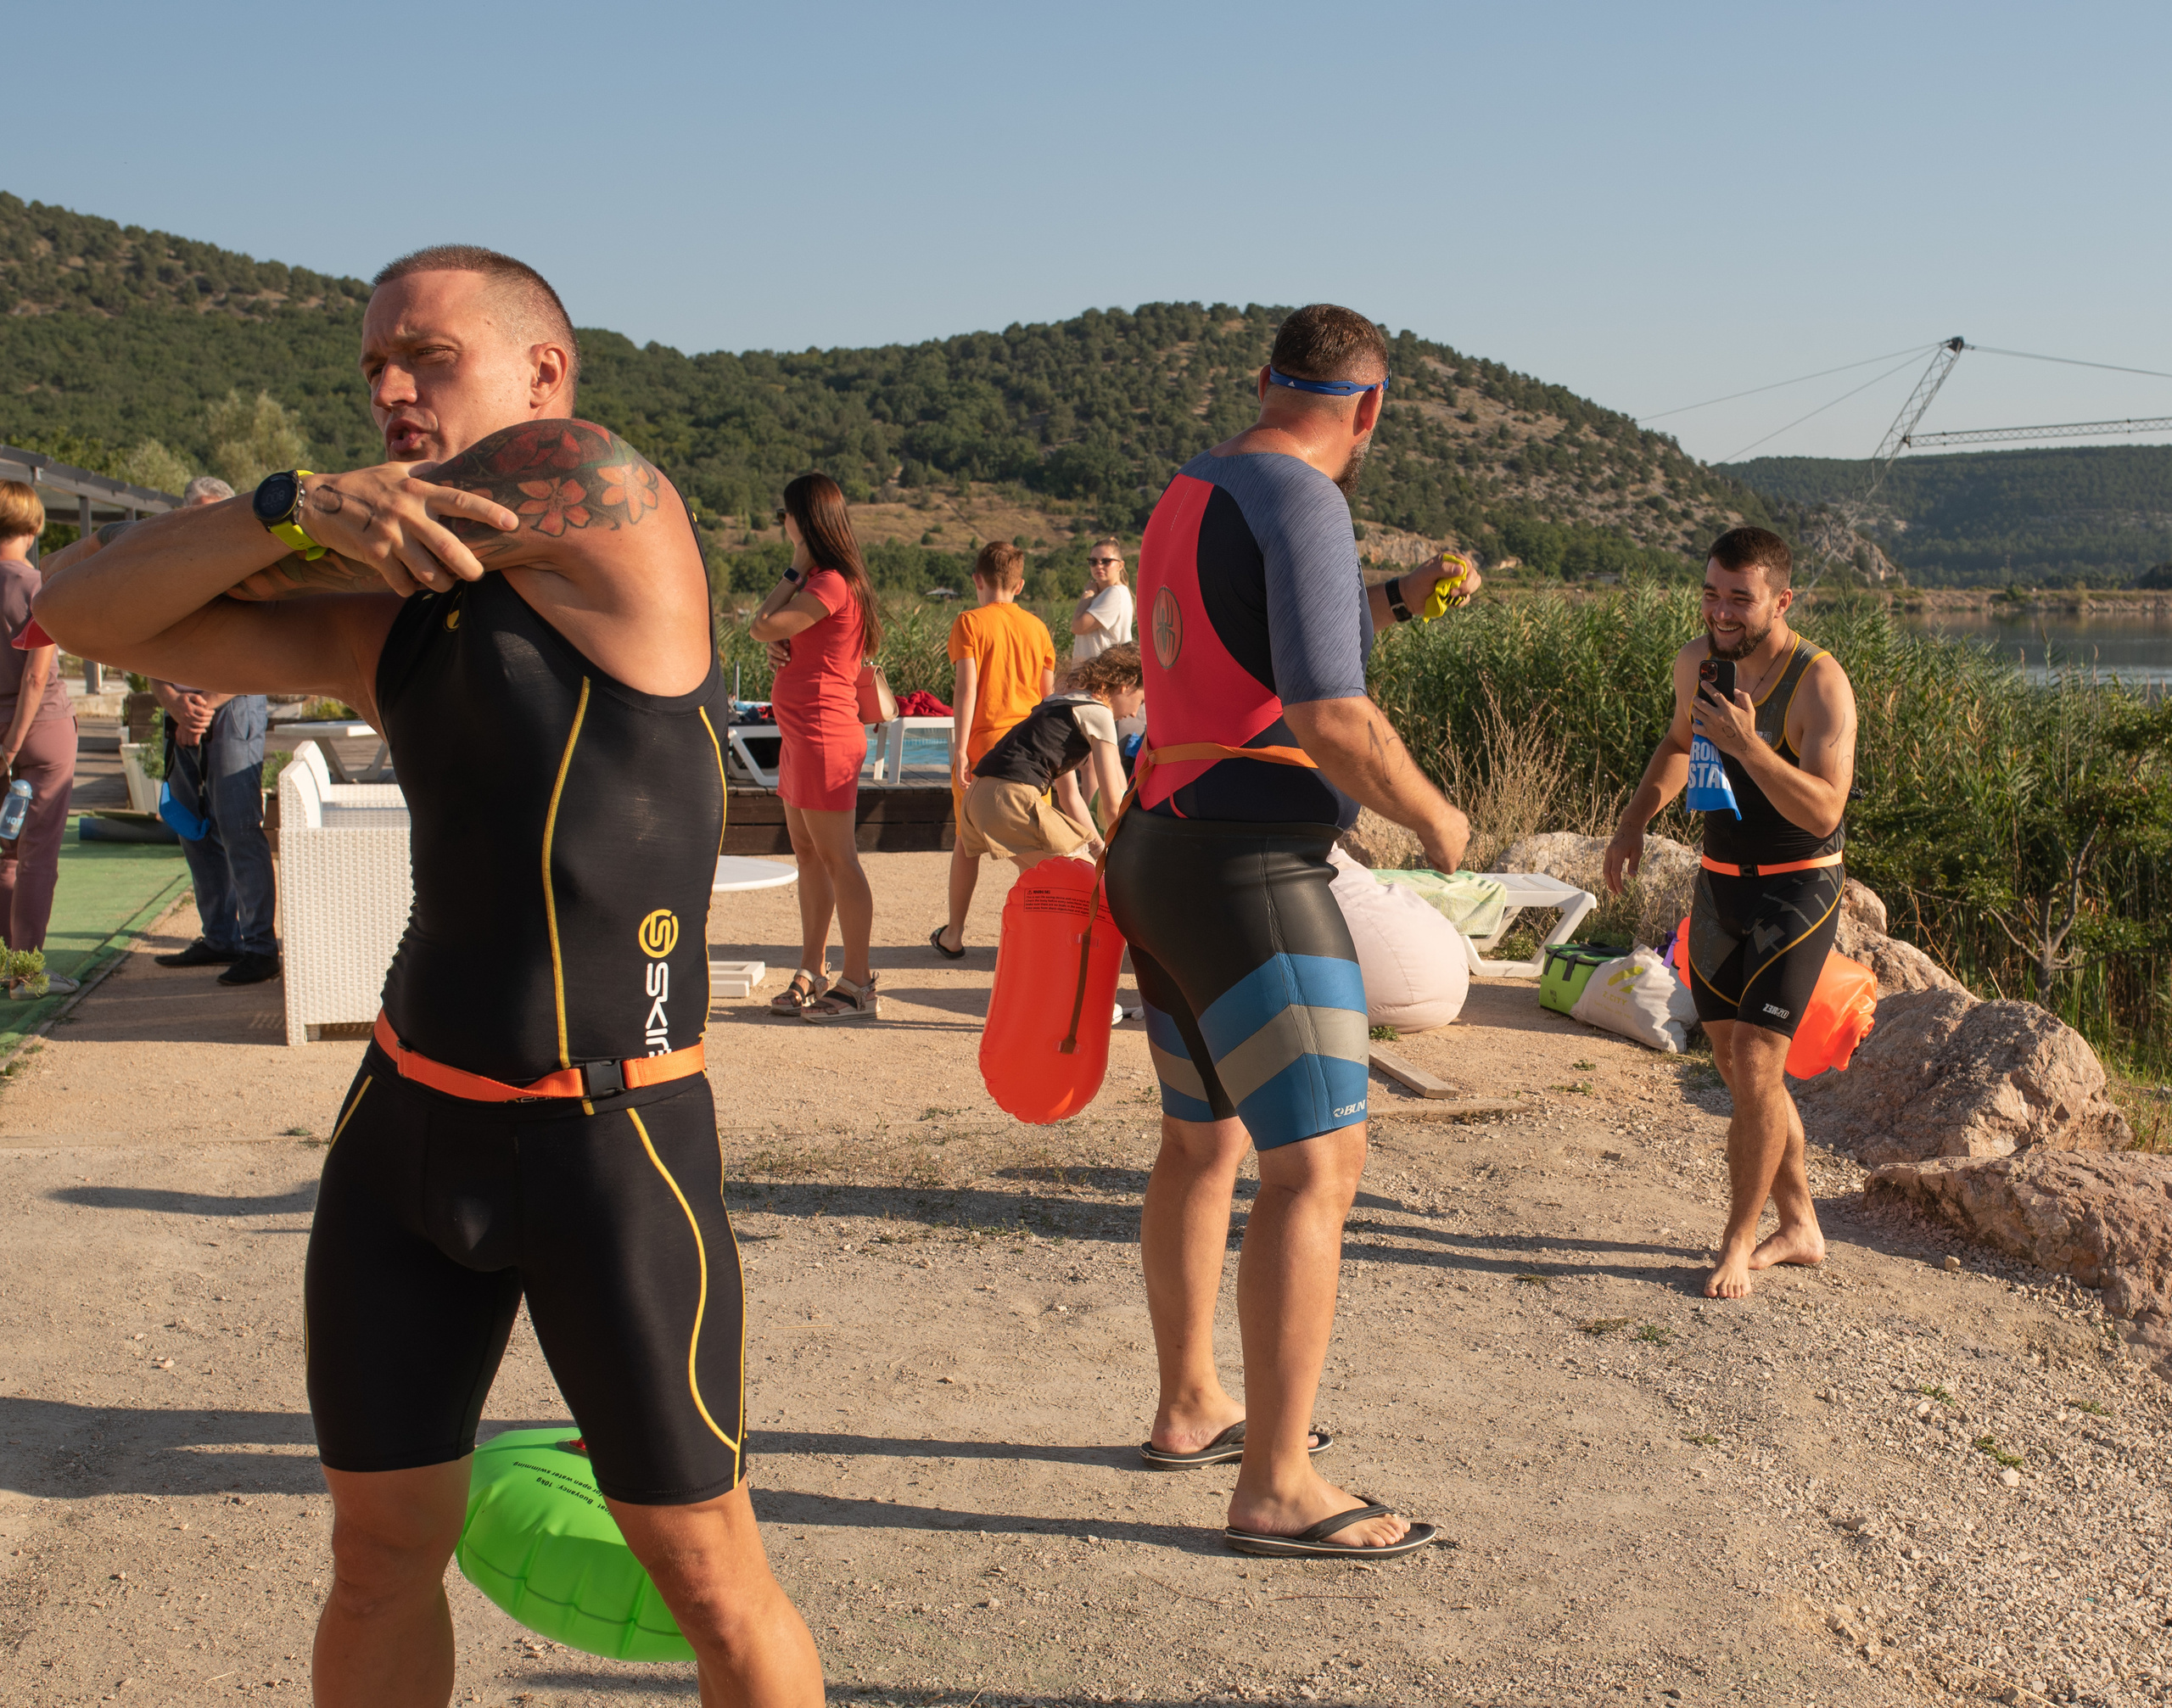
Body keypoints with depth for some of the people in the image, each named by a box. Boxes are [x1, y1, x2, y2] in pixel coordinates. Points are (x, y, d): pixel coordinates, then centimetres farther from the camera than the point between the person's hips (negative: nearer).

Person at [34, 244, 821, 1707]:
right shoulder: (382, 627, 9)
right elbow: (82, 614, 4)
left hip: (616, 1148, -6)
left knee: (711, 1578, 3)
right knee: (383, 1551, 15)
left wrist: (281, 527, 19)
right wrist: (300, 500, -11)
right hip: (408, 1122, 6)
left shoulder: (605, 489, -8)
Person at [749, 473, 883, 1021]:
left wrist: (796, 567, -7)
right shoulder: (821, 580, 17)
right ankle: (810, 975, 19)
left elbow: (761, 627, -16)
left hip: (824, 735, -10)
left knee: (837, 859, -7)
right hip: (801, 733, 10)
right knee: (808, 854, 12)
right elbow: (778, 636, 22)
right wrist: (779, 649, -2)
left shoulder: (831, 584, -15)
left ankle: (858, 986, -3)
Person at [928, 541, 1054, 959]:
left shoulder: (970, 622, -4)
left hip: (982, 743, -2)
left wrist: (960, 748, -13)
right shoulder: (1037, 627, 7)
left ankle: (953, 936, 17)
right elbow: (1048, 693, 10)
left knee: (968, 841, 9)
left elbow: (966, 686, -12)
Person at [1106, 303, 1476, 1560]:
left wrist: (1397, 602, 37)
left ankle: (1193, 1408, 34)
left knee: (1204, 1142, 20)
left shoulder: (1192, 491, 15)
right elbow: (1332, 723, -22)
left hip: (1164, 850, 10)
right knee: (1318, 1162, -7)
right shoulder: (1302, 504, -14)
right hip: (1250, 872, -10)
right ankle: (1277, 1488, -3)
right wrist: (1435, 818, -6)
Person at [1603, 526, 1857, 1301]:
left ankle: (1739, 1243, 2)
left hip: (1798, 888, -7)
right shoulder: (1696, 661, -1)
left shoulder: (1819, 683, -20)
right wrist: (1635, 821, 12)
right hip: (1720, 882, 7)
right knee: (1738, 1065, 11)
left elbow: (1824, 809, -30)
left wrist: (1749, 747, -41)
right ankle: (1800, 1228, 26)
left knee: (1754, 1061, -13)